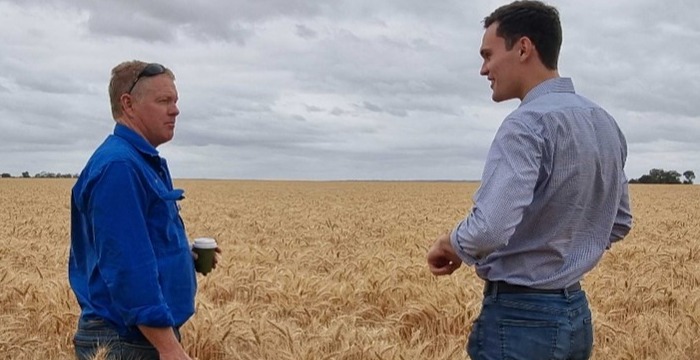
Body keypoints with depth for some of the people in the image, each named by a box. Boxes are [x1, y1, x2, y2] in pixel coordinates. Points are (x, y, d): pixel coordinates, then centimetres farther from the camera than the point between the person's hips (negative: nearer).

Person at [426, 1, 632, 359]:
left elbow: (489, 229, -31)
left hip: (520, 317, -9)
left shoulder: (527, 124, -20)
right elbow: (619, 224, 18)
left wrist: (449, 244, -12)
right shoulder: (606, 124, 8)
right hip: (575, 312, 9)